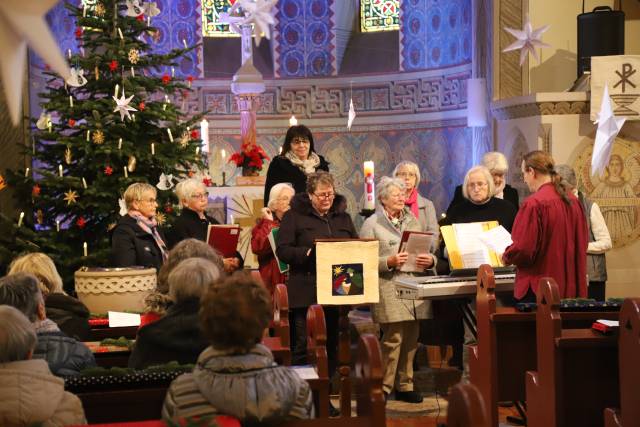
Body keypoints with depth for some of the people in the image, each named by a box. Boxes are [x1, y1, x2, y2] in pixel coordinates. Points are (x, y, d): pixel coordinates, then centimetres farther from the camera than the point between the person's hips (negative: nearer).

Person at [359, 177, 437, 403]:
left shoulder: (412, 221, 18)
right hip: (389, 290, -5)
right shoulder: (372, 224, 1)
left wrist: (430, 260, -5)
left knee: (411, 340, 8)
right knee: (393, 338, -10)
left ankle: (404, 385, 19)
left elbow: (429, 251, 17)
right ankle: (382, 387, 0)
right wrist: (390, 262, -19)